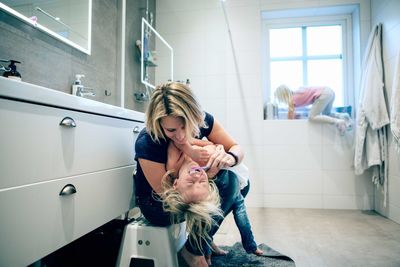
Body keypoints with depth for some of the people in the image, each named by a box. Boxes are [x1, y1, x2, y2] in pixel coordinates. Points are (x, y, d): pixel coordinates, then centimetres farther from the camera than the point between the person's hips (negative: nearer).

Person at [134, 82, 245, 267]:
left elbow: (237, 149, -14)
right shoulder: (146, 143, -32)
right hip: (157, 204, -5)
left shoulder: (203, 121, -21)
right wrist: (187, 156, -34)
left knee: (230, 180, -20)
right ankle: (194, 252, 1)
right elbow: (164, 191, -23)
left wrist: (229, 157, -37)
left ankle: (199, 244, 0)